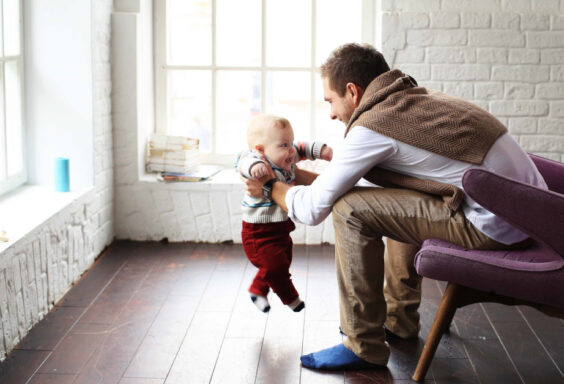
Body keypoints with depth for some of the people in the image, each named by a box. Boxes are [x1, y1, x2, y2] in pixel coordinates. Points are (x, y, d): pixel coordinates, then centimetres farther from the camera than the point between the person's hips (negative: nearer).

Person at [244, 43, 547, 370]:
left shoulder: (372, 125, -11)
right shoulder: (418, 99, 16)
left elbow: (313, 209, -6)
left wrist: (271, 187, 13)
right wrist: (297, 174, 34)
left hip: (496, 226, -10)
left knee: (351, 210, -9)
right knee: (400, 201, 29)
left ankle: (364, 348, 0)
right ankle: (399, 319, 34)